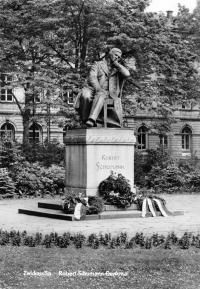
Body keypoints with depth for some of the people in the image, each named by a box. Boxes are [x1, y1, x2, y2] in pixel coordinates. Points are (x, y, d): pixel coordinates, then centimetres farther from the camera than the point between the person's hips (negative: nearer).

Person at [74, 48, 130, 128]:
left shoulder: (118, 69, 22)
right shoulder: (98, 64, 17)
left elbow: (127, 74, -1)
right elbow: (92, 77, 0)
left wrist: (116, 63, 7)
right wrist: (98, 89, -18)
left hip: (108, 94, 0)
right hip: (94, 89, 0)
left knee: (100, 95, -38)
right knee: (86, 95, -36)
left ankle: (91, 119, -54)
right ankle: (85, 119, -28)